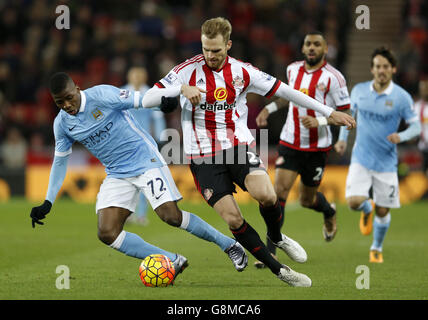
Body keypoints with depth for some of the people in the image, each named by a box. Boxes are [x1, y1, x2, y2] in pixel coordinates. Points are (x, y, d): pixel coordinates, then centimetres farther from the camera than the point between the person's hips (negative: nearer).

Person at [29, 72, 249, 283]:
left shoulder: (102, 96, -15)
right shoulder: (62, 124, 1)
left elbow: (140, 100, -16)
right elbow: (59, 162, 13)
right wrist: (47, 203, 11)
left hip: (145, 160, -6)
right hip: (116, 176, 6)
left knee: (171, 216, -19)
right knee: (107, 234, -12)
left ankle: (229, 245, 2)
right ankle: (172, 262, -8)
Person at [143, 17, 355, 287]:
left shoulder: (242, 72, 0)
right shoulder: (189, 70, -7)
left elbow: (283, 91, 8)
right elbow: (148, 100, -12)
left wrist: (330, 112, 10)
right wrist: (181, 89, -29)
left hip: (240, 146, 1)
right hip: (204, 157, -1)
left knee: (266, 195, -25)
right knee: (233, 219, -12)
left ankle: (277, 238, 8)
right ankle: (278, 270, 2)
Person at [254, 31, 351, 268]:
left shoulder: (333, 77, -12)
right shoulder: (293, 69, 4)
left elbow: (345, 114, -11)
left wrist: (319, 121, -25)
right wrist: (269, 108, 15)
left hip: (317, 147, -3)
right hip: (290, 143, 3)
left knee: (307, 200, 10)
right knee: (279, 192, -12)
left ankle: (329, 213, 48)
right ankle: (270, 252, -11)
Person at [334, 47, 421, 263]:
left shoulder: (401, 97, -7)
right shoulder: (359, 91, 0)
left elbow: (416, 126, -3)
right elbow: (349, 113, 19)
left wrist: (401, 136, -23)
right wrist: (342, 138, 8)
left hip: (386, 162, -1)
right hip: (361, 159, 1)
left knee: (383, 211, 5)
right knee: (354, 201, -17)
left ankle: (377, 249, 31)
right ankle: (367, 209, 21)